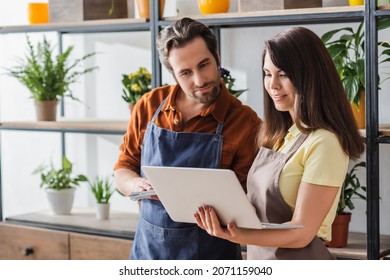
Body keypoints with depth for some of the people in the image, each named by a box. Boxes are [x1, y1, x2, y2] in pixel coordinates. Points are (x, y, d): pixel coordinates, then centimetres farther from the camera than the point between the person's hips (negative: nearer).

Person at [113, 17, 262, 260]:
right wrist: (138, 184, -14)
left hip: (209, 252, -3)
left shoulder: (245, 122, -13)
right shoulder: (149, 107, -1)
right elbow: (122, 171, 8)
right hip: (149, 247, 4)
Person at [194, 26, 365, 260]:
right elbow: (262, 207, 8)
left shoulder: (324, 143, -19)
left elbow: (301, 234, -21)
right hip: (260, 259, 7)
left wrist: (235, 236, -33)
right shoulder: (278, 135, 5)